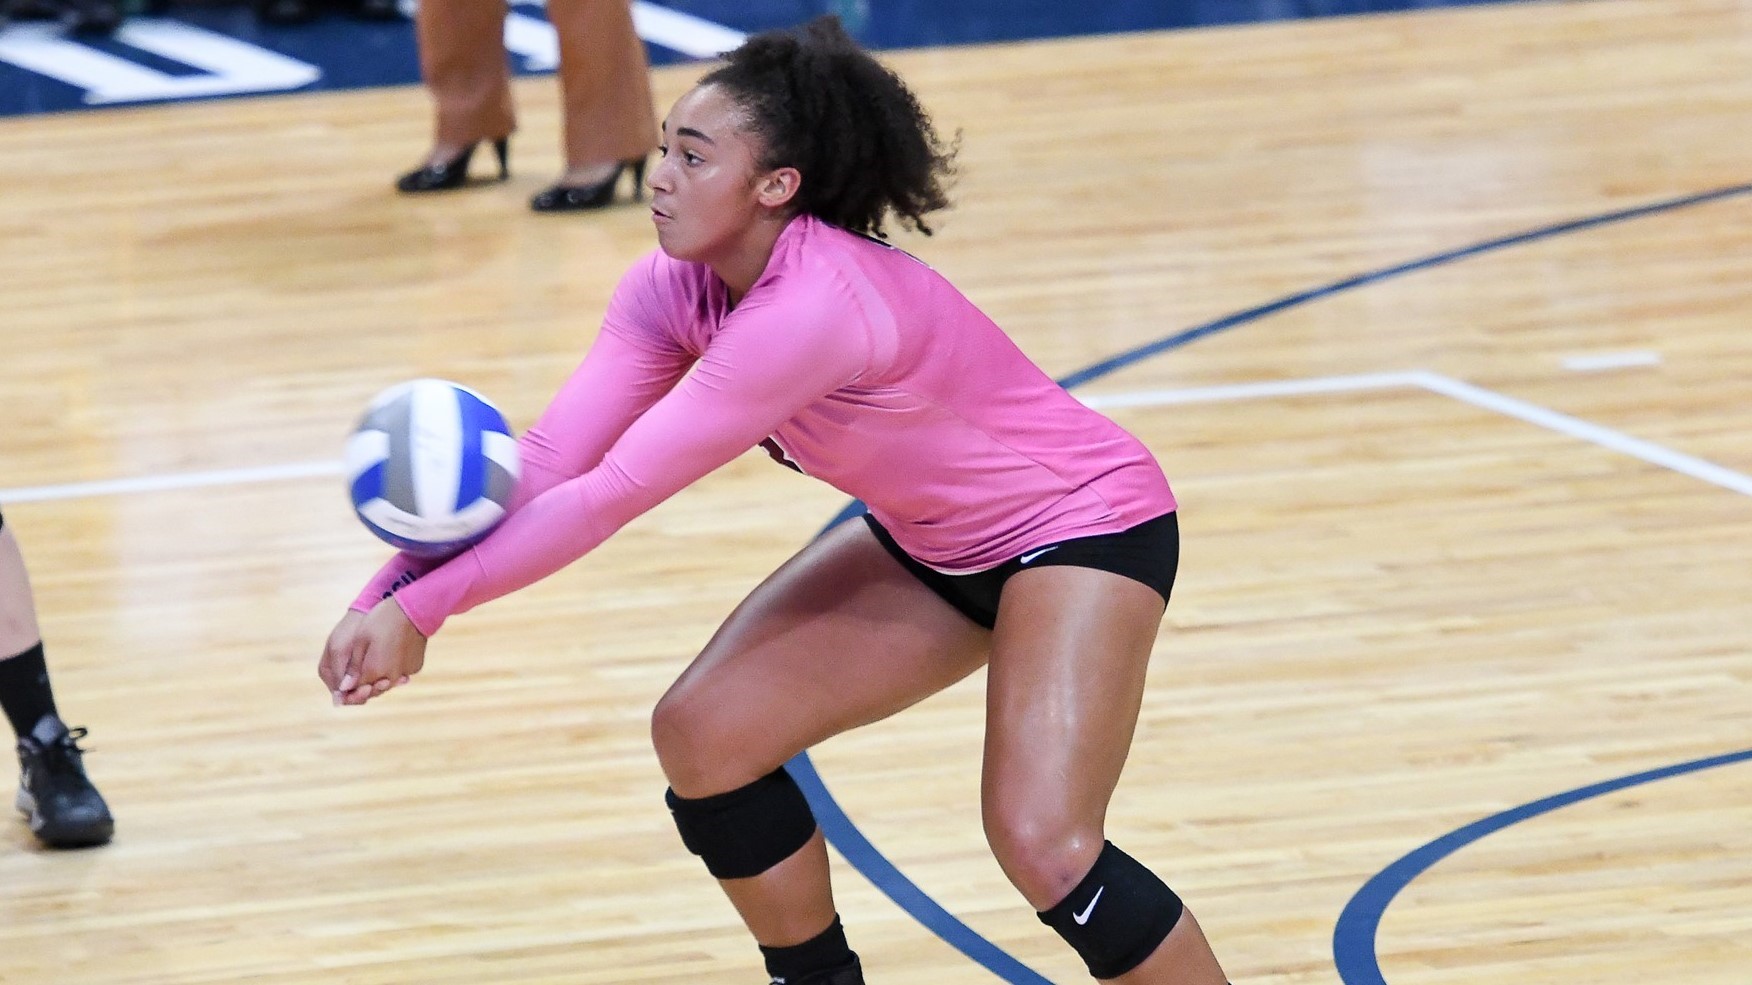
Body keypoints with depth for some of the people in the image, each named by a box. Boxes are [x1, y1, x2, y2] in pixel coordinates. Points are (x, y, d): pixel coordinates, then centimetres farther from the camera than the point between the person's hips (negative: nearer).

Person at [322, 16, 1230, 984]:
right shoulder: (676, 289, -10)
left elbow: (614, 494, -32)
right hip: (932, 543, 9)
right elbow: (544, 464, -15)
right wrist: (387, 596, -28)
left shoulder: (811, 309, -34)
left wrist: (422, 608, -28)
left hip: (1083, 523, -9)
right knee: (701, 734, -1)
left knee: (1042, 844, -25)